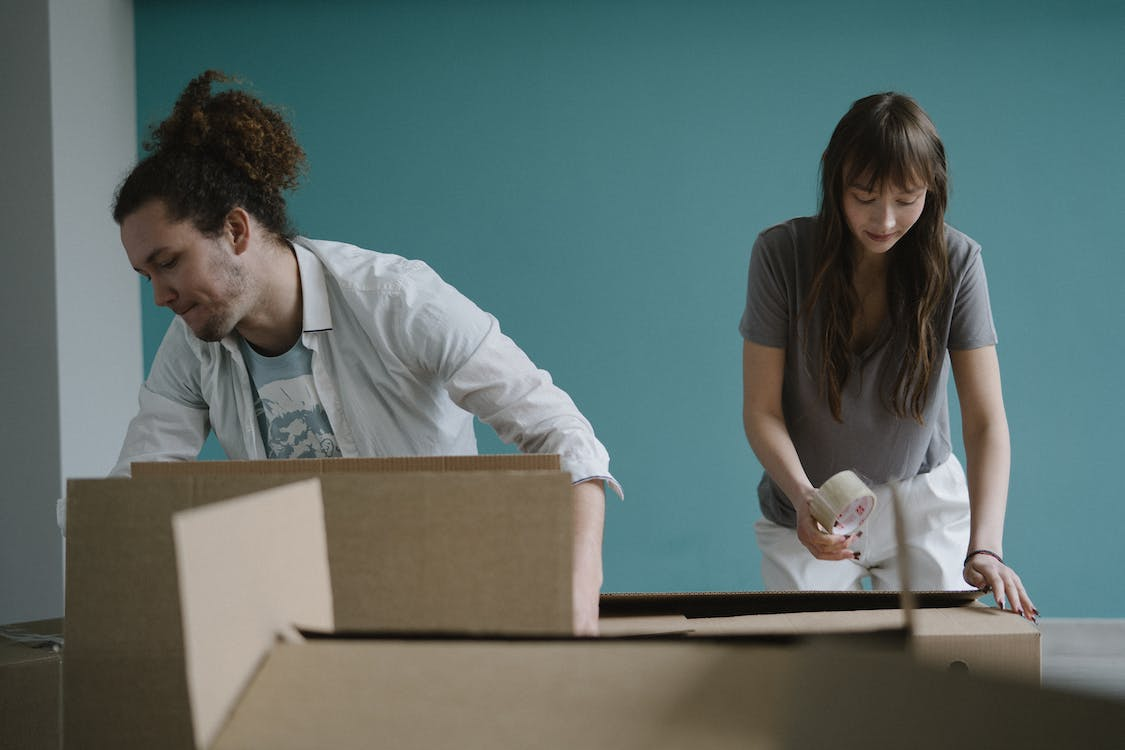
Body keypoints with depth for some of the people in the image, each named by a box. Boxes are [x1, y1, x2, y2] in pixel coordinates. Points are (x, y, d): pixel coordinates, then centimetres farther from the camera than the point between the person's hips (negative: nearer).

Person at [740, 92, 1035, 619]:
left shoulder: (955, 263, -16)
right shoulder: (781, 254, -17)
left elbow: (985, 420, -20)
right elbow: (761, 410, -14)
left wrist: (984, 547, -34)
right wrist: (803, 497, -33)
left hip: (921, 503, 0)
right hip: (809, 509, 0)